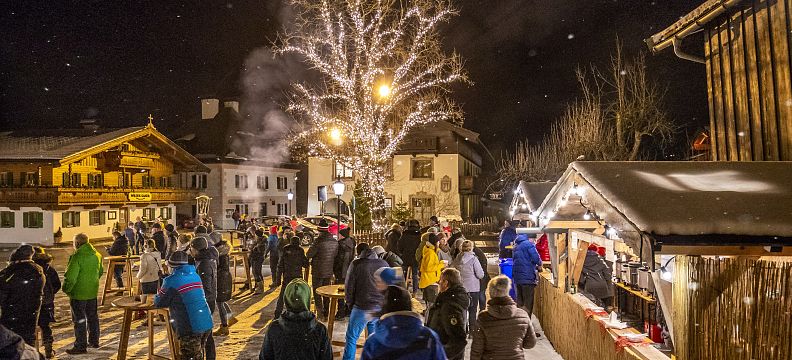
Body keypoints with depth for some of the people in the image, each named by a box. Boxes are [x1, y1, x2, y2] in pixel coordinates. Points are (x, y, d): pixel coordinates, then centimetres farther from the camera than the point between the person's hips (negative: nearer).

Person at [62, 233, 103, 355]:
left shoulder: (77, 257, -19)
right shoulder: (97, 255, 4)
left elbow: (70, 276, -21)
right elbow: (100, 272, 16)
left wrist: (66, 290, -6)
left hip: (78, 293, -7)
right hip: (93, 292, 7)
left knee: (79, 319, 2)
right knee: (92, 316, 18)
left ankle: (81, 346, 8)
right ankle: (94, 341, 28)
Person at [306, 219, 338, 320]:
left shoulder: (319, 240, -20)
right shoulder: (335, 242, -1)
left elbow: (309, 255, -17)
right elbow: (335, 256, 6)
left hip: (318, 272, -6)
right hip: (329, 271, 6)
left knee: (317, 293, 6)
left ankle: (320, 314, 6)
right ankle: (326, 313, 25)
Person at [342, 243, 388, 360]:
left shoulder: (356, 264, -3)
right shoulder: (383, 264, 6)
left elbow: (348, 287, -3)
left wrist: (350, 304, 10)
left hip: (362, 308, -3)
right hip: (381, 308, 4)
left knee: (351, 338, 8)